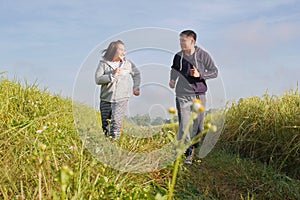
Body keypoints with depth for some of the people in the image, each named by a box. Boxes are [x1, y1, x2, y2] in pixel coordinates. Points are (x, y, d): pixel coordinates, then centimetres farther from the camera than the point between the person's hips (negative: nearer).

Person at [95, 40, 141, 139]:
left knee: (116, 122, -15)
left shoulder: (127, 63, 5)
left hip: (121, 99, -1)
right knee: (105, 124, 7)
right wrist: (112, 75, -18)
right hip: (106, 99, 1)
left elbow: (136, 74, 22)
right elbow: (98, 79, -12)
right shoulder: (103, 63, -2)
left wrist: (136, 87, 15)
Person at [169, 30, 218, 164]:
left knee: (198, 125, 6)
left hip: (199, 95, 0)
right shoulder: (178, 56, 5)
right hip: (183, 95, 1)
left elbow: (214, 72, 1)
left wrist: (200, 74, -16)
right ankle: (188, 153, -3)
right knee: (184, 125, -9)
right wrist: (172, 81, 0)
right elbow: (174, 70, 21)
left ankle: (192, 147, 25)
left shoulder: (203, 55, -2)